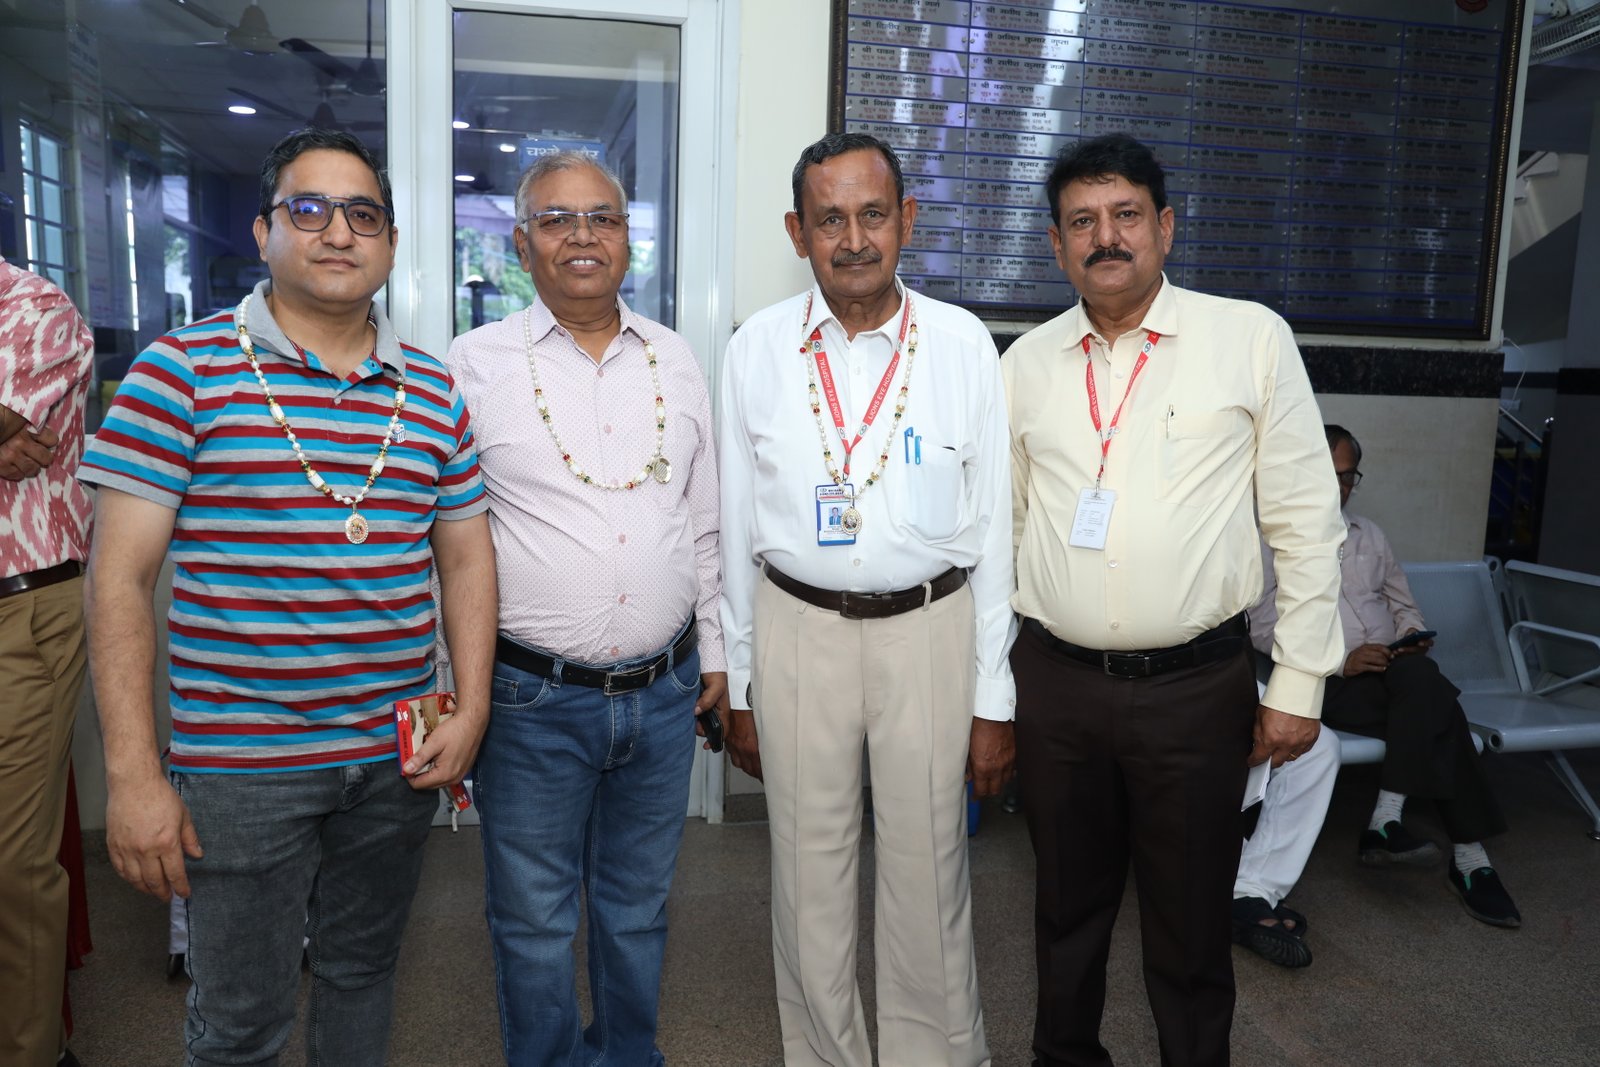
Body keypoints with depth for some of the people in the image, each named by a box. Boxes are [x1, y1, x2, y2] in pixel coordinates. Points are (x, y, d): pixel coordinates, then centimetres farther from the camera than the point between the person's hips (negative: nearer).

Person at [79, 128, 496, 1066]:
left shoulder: (434, 391, 5)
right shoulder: (182, 370, -6)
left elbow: (466, 558, 10)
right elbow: (121, 575, -8)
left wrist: (471, 712, 1)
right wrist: (133, 773, -11)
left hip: (397, 757, 4)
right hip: (241, 761, -3)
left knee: (364, 973, 21)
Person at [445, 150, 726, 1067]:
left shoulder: (677, 362, 6)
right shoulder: (476, 365, -5)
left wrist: (715, 650, 12)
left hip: (664, 692, 3)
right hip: (532, 699, -3)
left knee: (639, 908, 20)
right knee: (535, 922, 13)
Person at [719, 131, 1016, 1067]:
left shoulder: (962, 343, -2)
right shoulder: (759, 348, 0)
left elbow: (993, 526, -1)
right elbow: (737, 525, 4)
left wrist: (994, 699, -1)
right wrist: (739, 687, 5)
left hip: (930, 628, -1)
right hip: (797, 628, 1)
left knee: (928, 877, 9)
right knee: (809, 879, 13)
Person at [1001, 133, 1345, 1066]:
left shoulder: (1252, 339, -3)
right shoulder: (1026, 362, 5)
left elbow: (1307, 522, -2)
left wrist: (1300, 685, -3)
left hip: (1198, 684, -2)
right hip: (1055, 682, 3)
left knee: (1190, 920, 12)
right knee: (1069, 903, 20)